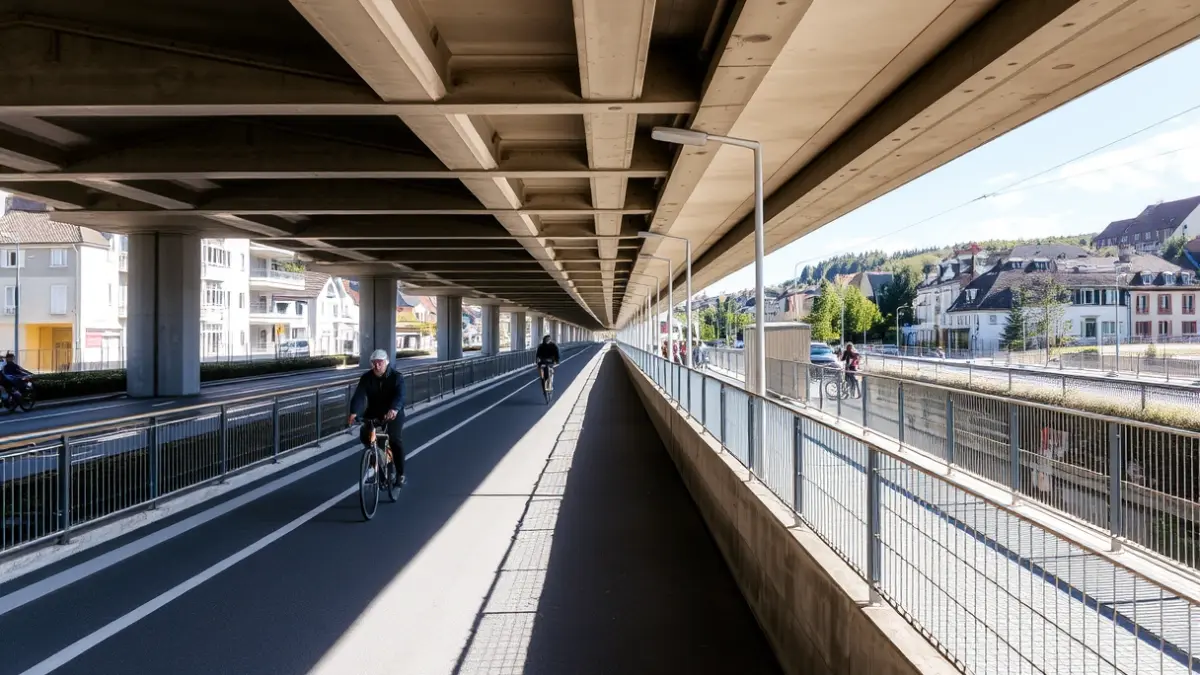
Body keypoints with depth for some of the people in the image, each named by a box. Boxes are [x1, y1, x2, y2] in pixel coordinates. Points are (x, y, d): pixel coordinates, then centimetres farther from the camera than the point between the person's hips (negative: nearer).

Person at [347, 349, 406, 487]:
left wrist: (393, 409, -52)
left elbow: (400, 396, -30)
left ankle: (400, 474, -5)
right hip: (373, 414, 3)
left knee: (395, 440, -19)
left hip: (393, 414, -3)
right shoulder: (366, 378, -6)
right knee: (365, 436, -18)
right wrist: (354, 412, -40)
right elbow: (359, 396, -20)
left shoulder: (396, 377, -14)